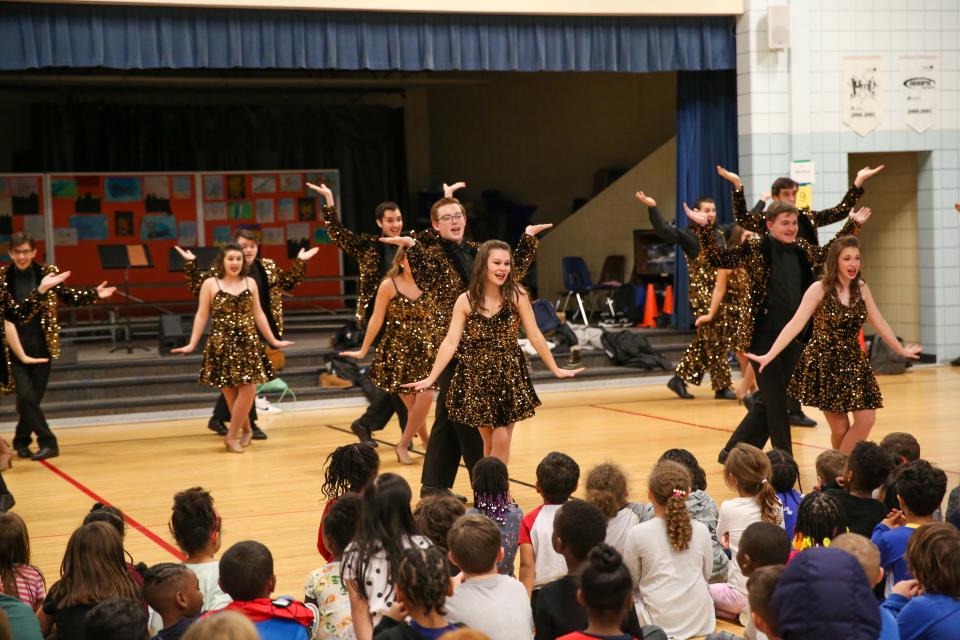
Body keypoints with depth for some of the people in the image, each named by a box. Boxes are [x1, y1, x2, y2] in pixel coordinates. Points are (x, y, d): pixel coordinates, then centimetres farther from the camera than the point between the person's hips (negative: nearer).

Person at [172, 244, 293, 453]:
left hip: (248, 341, 2)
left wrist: (273, 340, 16)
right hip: (222, 343, -2)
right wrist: (192, 344, -4)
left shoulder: (250, 283, 8)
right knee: (230, 391, 0)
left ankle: (232, 435, 3)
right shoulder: (210, 284, 0)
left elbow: (258, 314, 15)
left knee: (248, 388, -8)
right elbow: (202, 316, 1)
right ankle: (245, 429, 20)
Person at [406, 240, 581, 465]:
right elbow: (450, 342, -6)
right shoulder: (466, 301, -5)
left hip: (509, 376, -1)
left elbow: (535, 336, -1)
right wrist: (431, 378, -11)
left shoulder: (517, 295, -7)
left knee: (501, 442, -3)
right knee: (489, 442, 8)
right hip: (477, 378, 1)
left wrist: (555, 369, 1)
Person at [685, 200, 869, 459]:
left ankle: (733, 452, 24)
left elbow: (829, 253, 27)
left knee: (768, 403, 12)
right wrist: (704, 227, -23)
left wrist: (852, 224, 26)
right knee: (776, 401, -2)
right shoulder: (755, 250, -7)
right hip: (764, 338, -6)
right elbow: (718, 259, -10)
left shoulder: (802, 251, 9)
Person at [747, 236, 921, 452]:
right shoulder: (819, 289, -9)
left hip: (854, 362, 5)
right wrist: (768, 356, -23)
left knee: (866, 419, -7)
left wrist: (901, 350, 25)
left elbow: (879, 323, 18)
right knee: (839, 428, -4)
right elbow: (795, 324, -15)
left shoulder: (862, 290, 5)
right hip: (825, 363, -5)